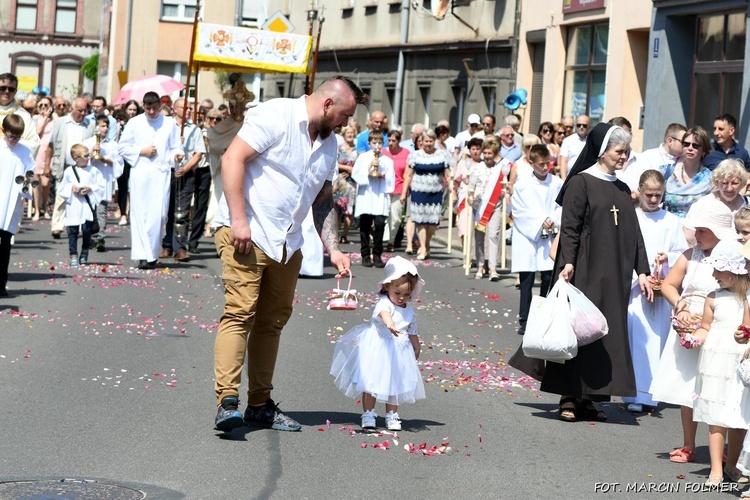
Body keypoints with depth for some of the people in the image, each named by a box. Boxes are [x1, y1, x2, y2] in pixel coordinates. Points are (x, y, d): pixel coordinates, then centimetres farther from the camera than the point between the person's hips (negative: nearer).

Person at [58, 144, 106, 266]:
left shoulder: (94, 171, 4)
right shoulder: (69, 171, 4)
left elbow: (101, 187, 3)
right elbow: (62, 188, 10)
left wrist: (90, 189, -11)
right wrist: (72, 188, -8)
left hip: (88, 205, 0)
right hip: (73, 205, 0)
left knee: (87, 229, -4)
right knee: (73, 231, 0)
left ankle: (84, 254, 15)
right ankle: (73, 255, 8)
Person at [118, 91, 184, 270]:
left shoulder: (169, 123, 10)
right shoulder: (134, 123, 9)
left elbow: (176, 147, 10)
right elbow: (123, 147, 9)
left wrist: (177, 155, -12)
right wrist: (141, 151, -5)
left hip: (161, 173, 0)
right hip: (140, 172, 0)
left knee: (159, 214, -6)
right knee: (140, 215, -4)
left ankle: (152, 255, 3)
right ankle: (143, 255, -2)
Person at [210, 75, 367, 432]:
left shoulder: (328, 144, 16)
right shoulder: (276, 116, -10)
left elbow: (323, 201, 21)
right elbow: (233, 159, -16)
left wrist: (333, 250, 10)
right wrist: (238, 220, -20)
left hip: (287, 243, 8)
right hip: (246, 234, -8)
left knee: (273, 321, 8)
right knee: (240, 312, -15)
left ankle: (260, 403, 15)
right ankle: (227, 401, -19)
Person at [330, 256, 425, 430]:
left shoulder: (409, 311, 6)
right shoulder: (383, 303, -16)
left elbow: (412, 332, 20)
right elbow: (384, 313, -41)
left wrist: (416, 349, 25)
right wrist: (390, 324, -61)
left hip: (399, 352, 5)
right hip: (377, 349, -5)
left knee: (394, 383, 10)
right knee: (371, 382, -1)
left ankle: (391, 415, 20)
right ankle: (368, 414, 8)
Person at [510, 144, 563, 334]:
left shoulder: (557, 184, 1)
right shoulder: (522, 185, -3)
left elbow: (562, 207, 3)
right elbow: (519, 211, -5)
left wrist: (553, 220, -16)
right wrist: (540, 223, -14)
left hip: (550, 238, 2)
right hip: (527, 236, -1)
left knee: (549, 278, 1)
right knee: (526, 280, 1)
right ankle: (524, 320, 6)